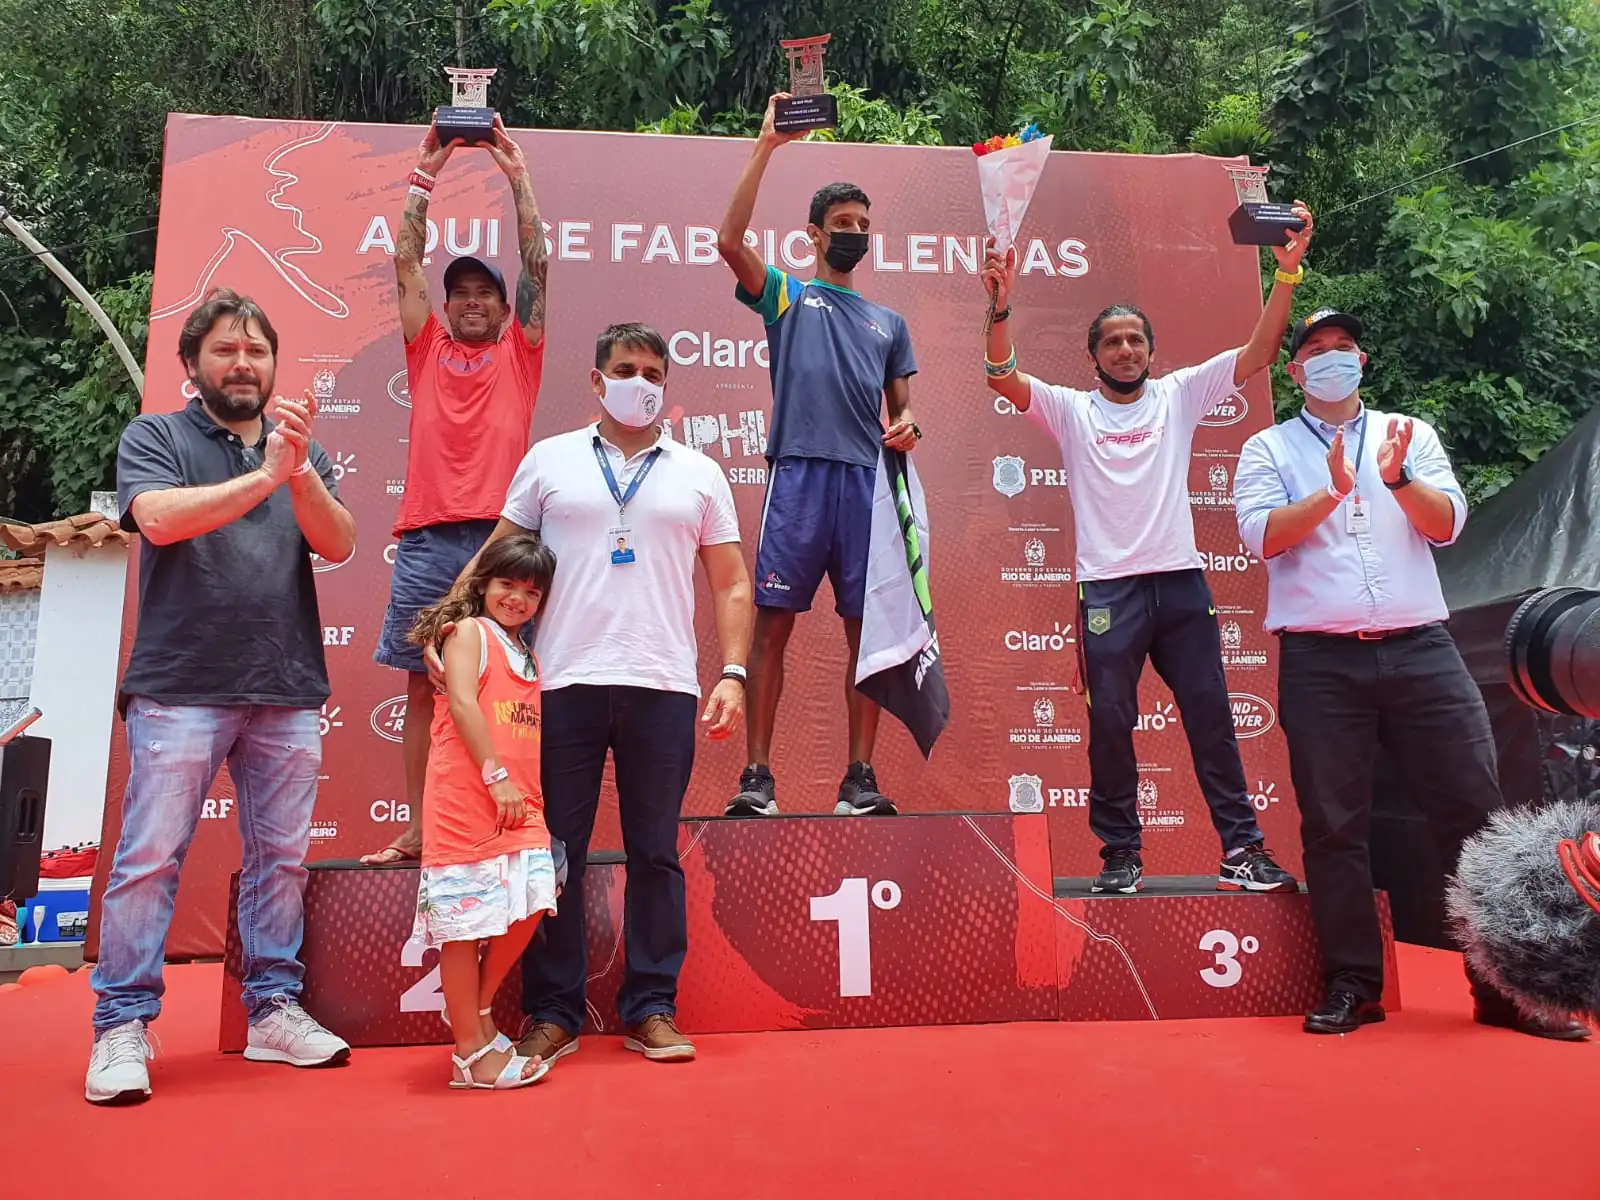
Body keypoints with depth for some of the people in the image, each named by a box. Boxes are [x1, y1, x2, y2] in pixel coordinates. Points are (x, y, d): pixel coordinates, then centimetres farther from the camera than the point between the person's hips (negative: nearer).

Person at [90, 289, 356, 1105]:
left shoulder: (302, 450, 14)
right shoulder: (154, 436, 6)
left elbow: (339, 544, -1)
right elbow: (159, 518, -13)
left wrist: (299, 473, -17)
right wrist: (263, 475, -18)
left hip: (288, 692, 3)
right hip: (180, 689, -3)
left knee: (282, 857, 7)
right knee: (149, 857, -2)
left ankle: (273, 1011, 17)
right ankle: (122, 1025, 10)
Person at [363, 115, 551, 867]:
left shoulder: (519, 352, 15)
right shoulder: (427, 348, 18)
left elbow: (537, 263, 10)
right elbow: (405, 262, 15)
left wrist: (517, 176, 10)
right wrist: (425, 175, 14)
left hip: (502, 535, -2)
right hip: (428, 537, 2)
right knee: (422, 686, 3)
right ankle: (417, 833, 10)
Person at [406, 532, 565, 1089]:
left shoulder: (530, 657, 22)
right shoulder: (469, 631, 0)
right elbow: (462, 701, -13)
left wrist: (532, 797, 12)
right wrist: (495, 775, -19)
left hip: (521, 808, 7)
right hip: (465, 804, -7)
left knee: (531, 903, -5)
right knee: (466, 922, 0)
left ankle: (476, 1008, 19)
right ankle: (471, 1051, 11)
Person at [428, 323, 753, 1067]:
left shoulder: (699, 474, 12)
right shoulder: (549, 461, 10)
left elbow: (731, 585, 10)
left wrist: (732, 674, -1)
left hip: (664, 686, 1)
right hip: (565, 683, 0)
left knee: (656, 854, 6)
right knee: (557, 852, 5)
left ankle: (651, 1009, 18)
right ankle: (552, 1012, 18)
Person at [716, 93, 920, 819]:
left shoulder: (889, 322, 26)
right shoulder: (786, 296, 15)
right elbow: (730, 241, -2)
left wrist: (906, 426, 1)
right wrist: (767, 146, -3)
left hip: (868, 482, 4)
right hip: (798, 474, -3)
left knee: (867, 629, 1)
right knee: (773, 623, -6)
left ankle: (860, 777, 8)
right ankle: (757, 775, 0)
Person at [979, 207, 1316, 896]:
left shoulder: (1178, 395, 13)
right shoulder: (1070, 411, 8)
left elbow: (1259, 354, 6)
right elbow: (1002, 378, -5)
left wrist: (1287, 274, -4)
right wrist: (1001, 309, -19)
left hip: (1180, 581, 2)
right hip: (1108, 588, -1)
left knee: (1210, 714, 4)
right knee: (1110, 721, 1)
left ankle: (1243, 848, 12)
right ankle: (1120, 855, 12)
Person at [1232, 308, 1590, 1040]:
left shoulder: (1411, 433, 16)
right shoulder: (1269, 449, 9)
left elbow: (1447, 524, 3)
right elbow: (1263, 536, -6)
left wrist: (1399, 478, -15)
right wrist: (1333, 491, -19)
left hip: (1420, 649, 2)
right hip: (1320, 660, -2)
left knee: (1474, 808, 0)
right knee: (1333, 826, 1)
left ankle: (1505, 987, 12)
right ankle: (1352, 984, 12)